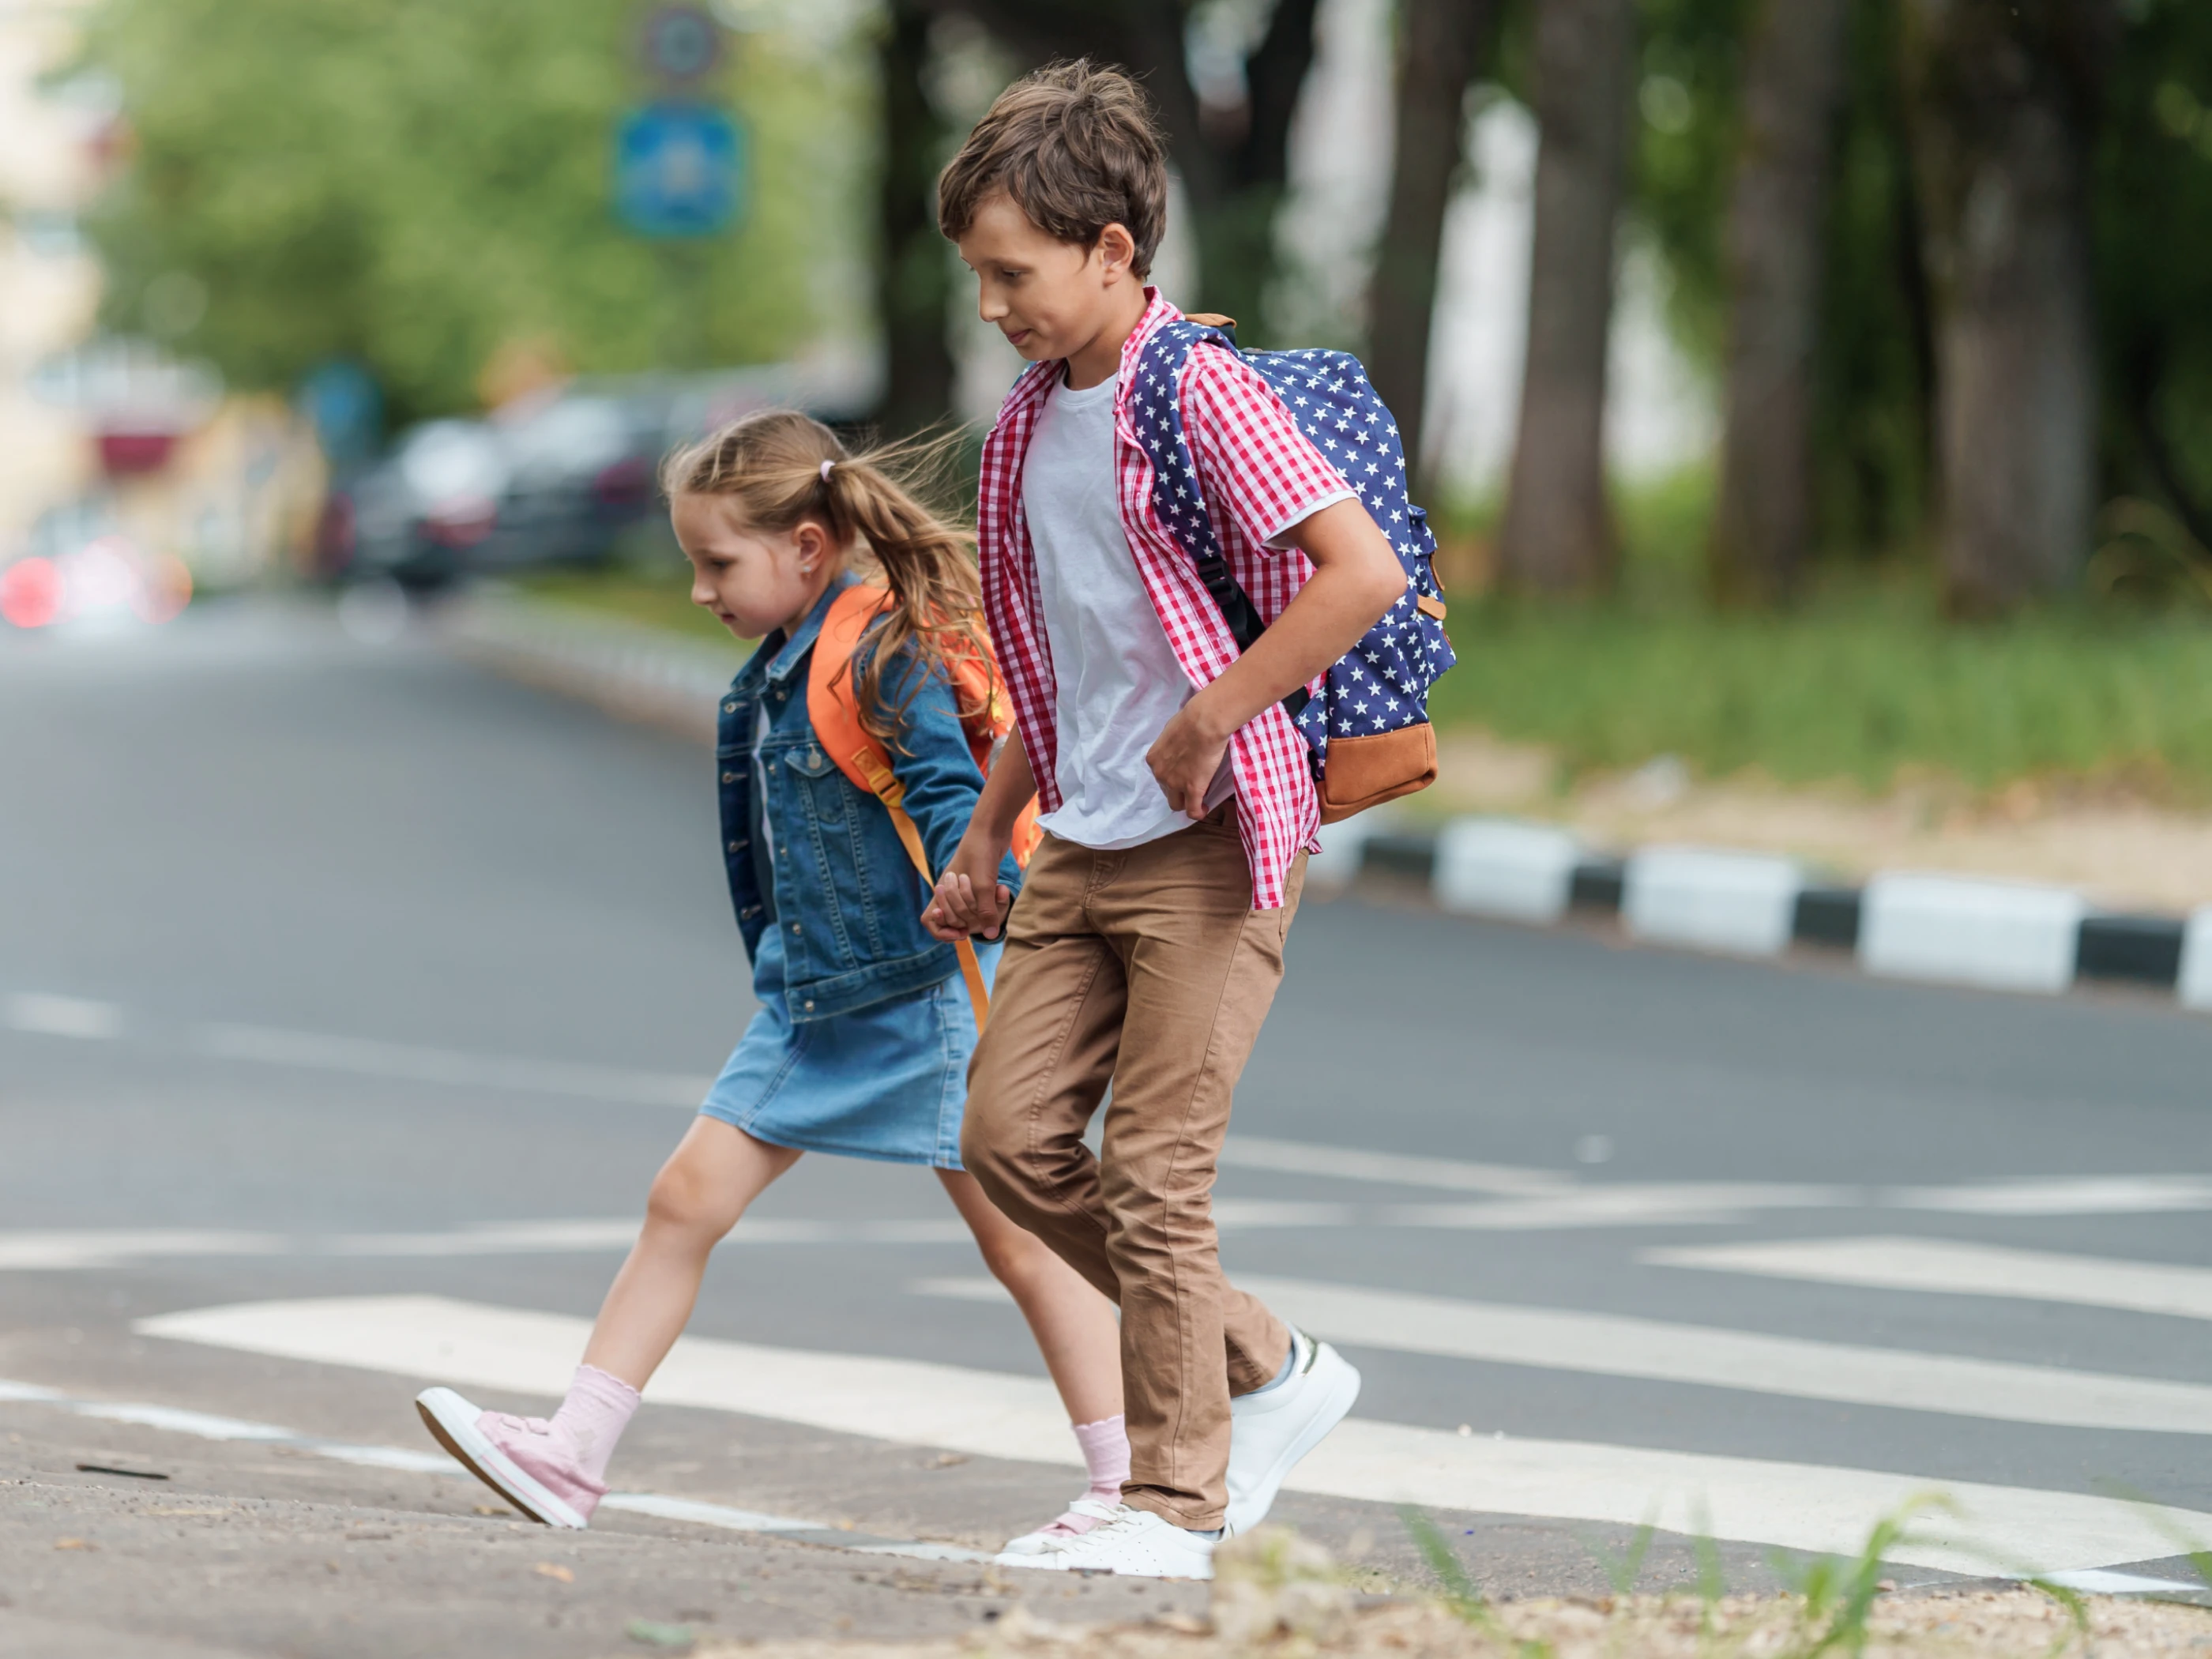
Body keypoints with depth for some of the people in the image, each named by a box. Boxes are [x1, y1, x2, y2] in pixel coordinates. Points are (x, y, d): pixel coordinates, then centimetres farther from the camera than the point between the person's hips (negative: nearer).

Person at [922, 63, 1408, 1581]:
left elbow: (1363, 572, -23)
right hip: (1084, 843, 9)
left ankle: (1176, 1503, 5)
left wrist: (1210, 723, -21)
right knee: (1014, 1135, 3)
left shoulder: (1199, 392, -13)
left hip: (1213, 841, -9)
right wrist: (988, 832, 24)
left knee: (1153, 1173, -6)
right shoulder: (1037, 416, 13)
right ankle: (1268, 1372, 17)